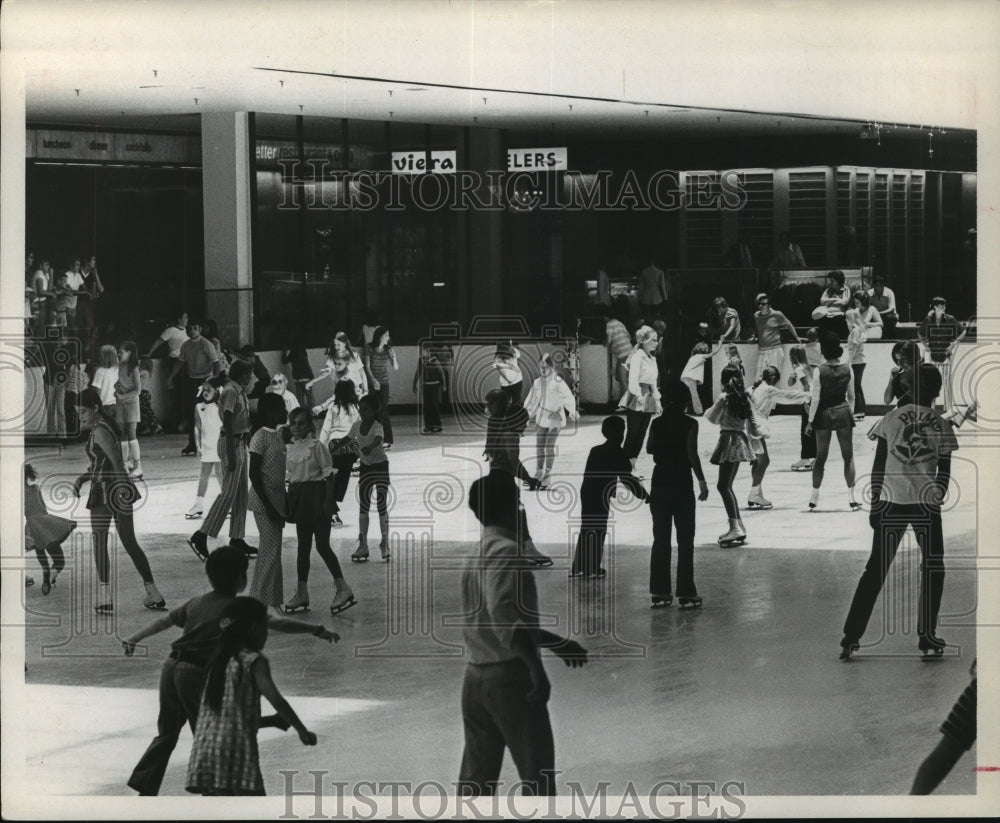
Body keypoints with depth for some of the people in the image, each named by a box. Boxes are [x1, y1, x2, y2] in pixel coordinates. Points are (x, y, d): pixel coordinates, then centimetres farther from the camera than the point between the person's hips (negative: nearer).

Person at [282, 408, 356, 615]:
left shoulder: (317, 446, -10)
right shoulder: (289, 448, 9)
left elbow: (328, 474, -10)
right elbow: (290, 476, 14)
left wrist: (328, 499, -16)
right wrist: (289, 502, 11)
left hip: (317, 495, -7)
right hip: (299, 496, 7)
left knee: (322, 545, -8)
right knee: (303, 546, 11)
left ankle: (342, 588, -2)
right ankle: (301, 592, 16)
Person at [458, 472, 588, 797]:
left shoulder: (478, 556, 16)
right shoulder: (506, 552, -13)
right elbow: (505, 616, -27)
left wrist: (557, 643, 30)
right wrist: (536, 668, -28)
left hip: (476, 677, 9)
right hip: (510, 676, -9)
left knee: (475, 779, 9)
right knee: (538, 777, -3)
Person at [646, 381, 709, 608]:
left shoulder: (657, 424, 2)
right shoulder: (689, 424, -10)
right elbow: (692, 455, -16)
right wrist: (702, 481, -9)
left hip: (659, 485, 4)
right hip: (682, 485, -4)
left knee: (660, 539, 10)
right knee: (685, 541, 2)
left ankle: (659, 592, 10)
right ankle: (686, 594, 0)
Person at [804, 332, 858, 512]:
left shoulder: (820, 370, -11)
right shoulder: (847, 369, -2)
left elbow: (815, 398, -11)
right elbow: (851, 396, 4)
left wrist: (810, 421, -4)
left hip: (824, 414, -1)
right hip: (843, 412, 1)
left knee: (821, 457, 9)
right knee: (848, 456, 6)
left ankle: (814, 498, 14)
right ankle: (851, 498, 4)